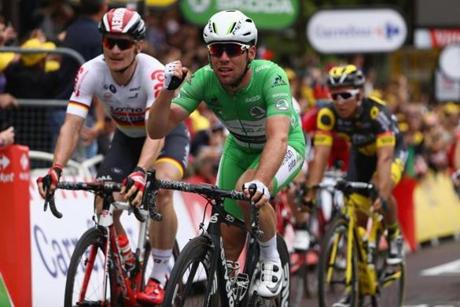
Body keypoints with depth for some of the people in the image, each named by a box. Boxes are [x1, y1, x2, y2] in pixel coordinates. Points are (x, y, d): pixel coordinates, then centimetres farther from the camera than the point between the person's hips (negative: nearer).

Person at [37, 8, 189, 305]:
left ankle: (160, 276, -17)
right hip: (126, 138, 4)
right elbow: (72, 125, -30)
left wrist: (140, 172, -61)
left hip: (167, 134, -4)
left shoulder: (153, 72, -35)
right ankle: (127, 267, 13)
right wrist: (56, 169, -46)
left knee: (161, 190, -31)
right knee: (104, 207, -14)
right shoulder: (91, 72, -25)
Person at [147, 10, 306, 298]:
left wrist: (261, 182, -65)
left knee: (250, 191, -34)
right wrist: (168, 90, -46)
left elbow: (278, 138, -48)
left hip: (284, 147, -4)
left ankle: (271, 261, -9)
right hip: (240, 148, 4)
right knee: (229, 242, 0)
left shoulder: (270, 76, -36)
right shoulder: (204, 80, -25)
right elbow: (157, 130, -29)